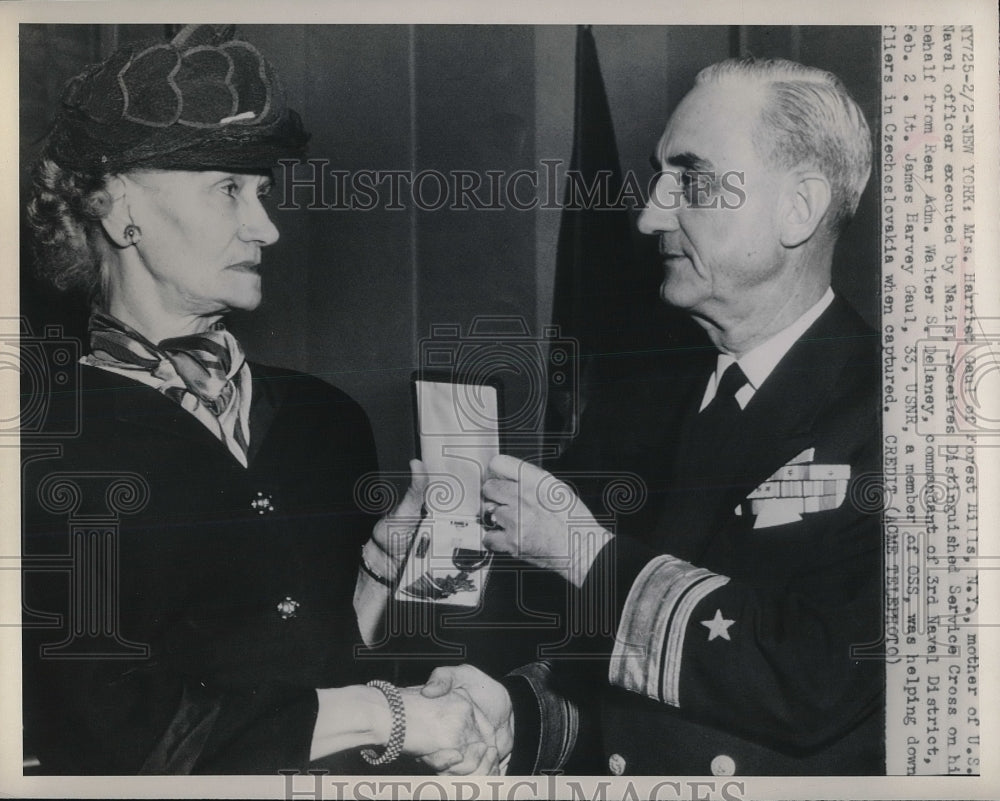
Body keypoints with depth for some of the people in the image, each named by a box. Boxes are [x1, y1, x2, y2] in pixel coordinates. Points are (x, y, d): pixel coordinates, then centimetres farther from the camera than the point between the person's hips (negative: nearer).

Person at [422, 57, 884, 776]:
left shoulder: (883, 412, -10)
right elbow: (590, 666, 11)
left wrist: (589, 550, -12)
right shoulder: (633, 413, 8)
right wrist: (516, 710, -9)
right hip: (604, 770, 3)